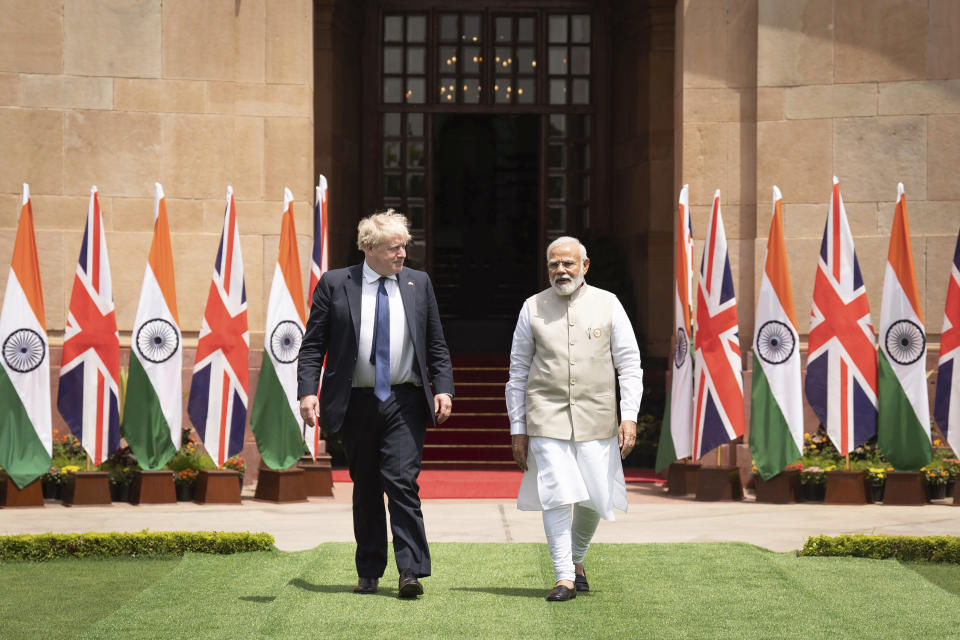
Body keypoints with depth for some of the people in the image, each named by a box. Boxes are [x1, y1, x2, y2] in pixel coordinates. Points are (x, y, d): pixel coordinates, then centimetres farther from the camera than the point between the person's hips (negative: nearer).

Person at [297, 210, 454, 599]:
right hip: (357, 402, 0)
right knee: (365, 489, 8)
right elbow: (313, 344, 1)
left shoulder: (419, 283, 8)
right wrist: (308, 391, -11)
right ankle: (369, 573, 18)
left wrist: (443, 388, -1)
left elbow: (436, 344, 11)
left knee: (402, 481, -11)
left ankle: (411, 571, -12)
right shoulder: (334, 284, 1)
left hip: (405, 401, 0)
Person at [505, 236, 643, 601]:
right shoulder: (533, 308, 5)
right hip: (547, 417, -1)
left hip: (596, 419, 1)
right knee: (556, 496, -11)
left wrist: (629, 417, -5)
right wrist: (518, 429, 5)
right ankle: (564, 578, -5)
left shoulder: (607, 304, 5)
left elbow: (630, 365, 5)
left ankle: (576, 558, 30)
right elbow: (518, 372, 9)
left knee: (596, 499, 3)